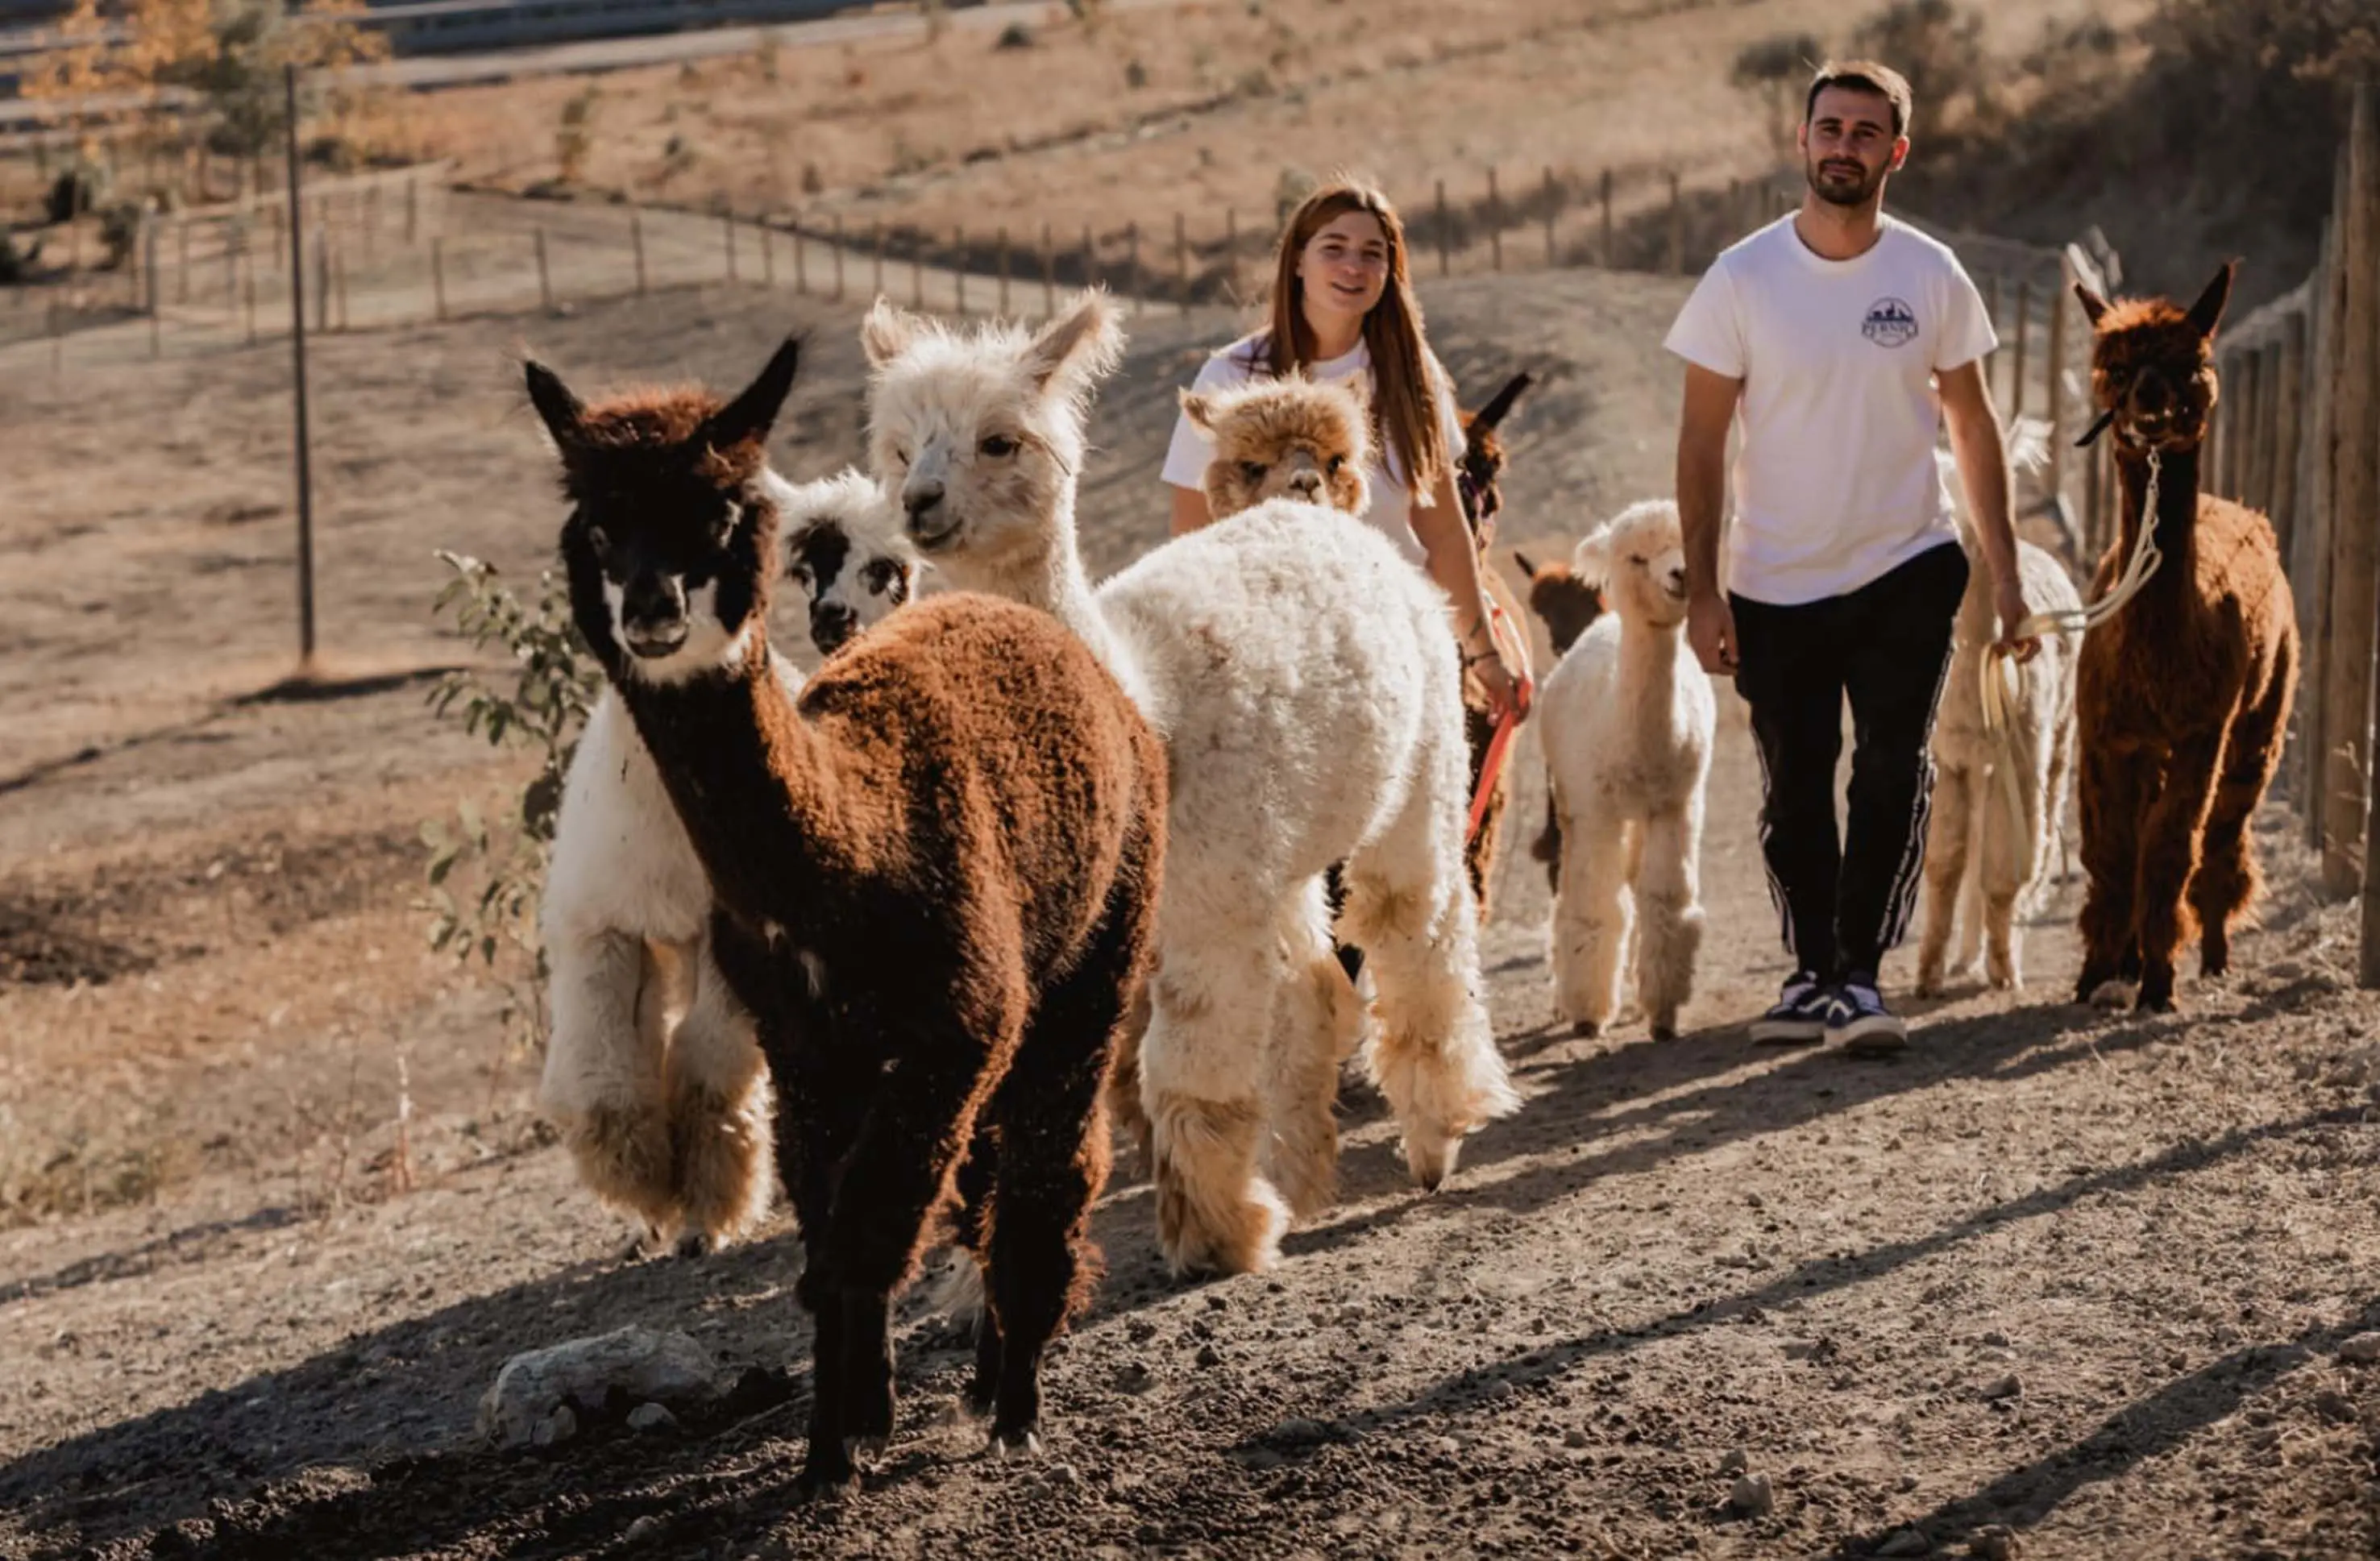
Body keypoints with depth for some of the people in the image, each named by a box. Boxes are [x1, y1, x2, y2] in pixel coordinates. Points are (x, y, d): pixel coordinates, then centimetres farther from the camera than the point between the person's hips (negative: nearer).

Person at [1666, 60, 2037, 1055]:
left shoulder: (1931, 278, -2)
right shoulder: (1742, 281, -6)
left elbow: (1971, 423, 5)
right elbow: (1703, 439, -3)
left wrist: (2006, 574, 2)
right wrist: (1702, 589, -9)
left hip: (1907, 570, 0)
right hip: (1776, 587, 0)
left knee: (1893, 773, -11)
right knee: (1794, 794, 8)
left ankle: (1856, 978, -7)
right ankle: (1811, 973, 21)